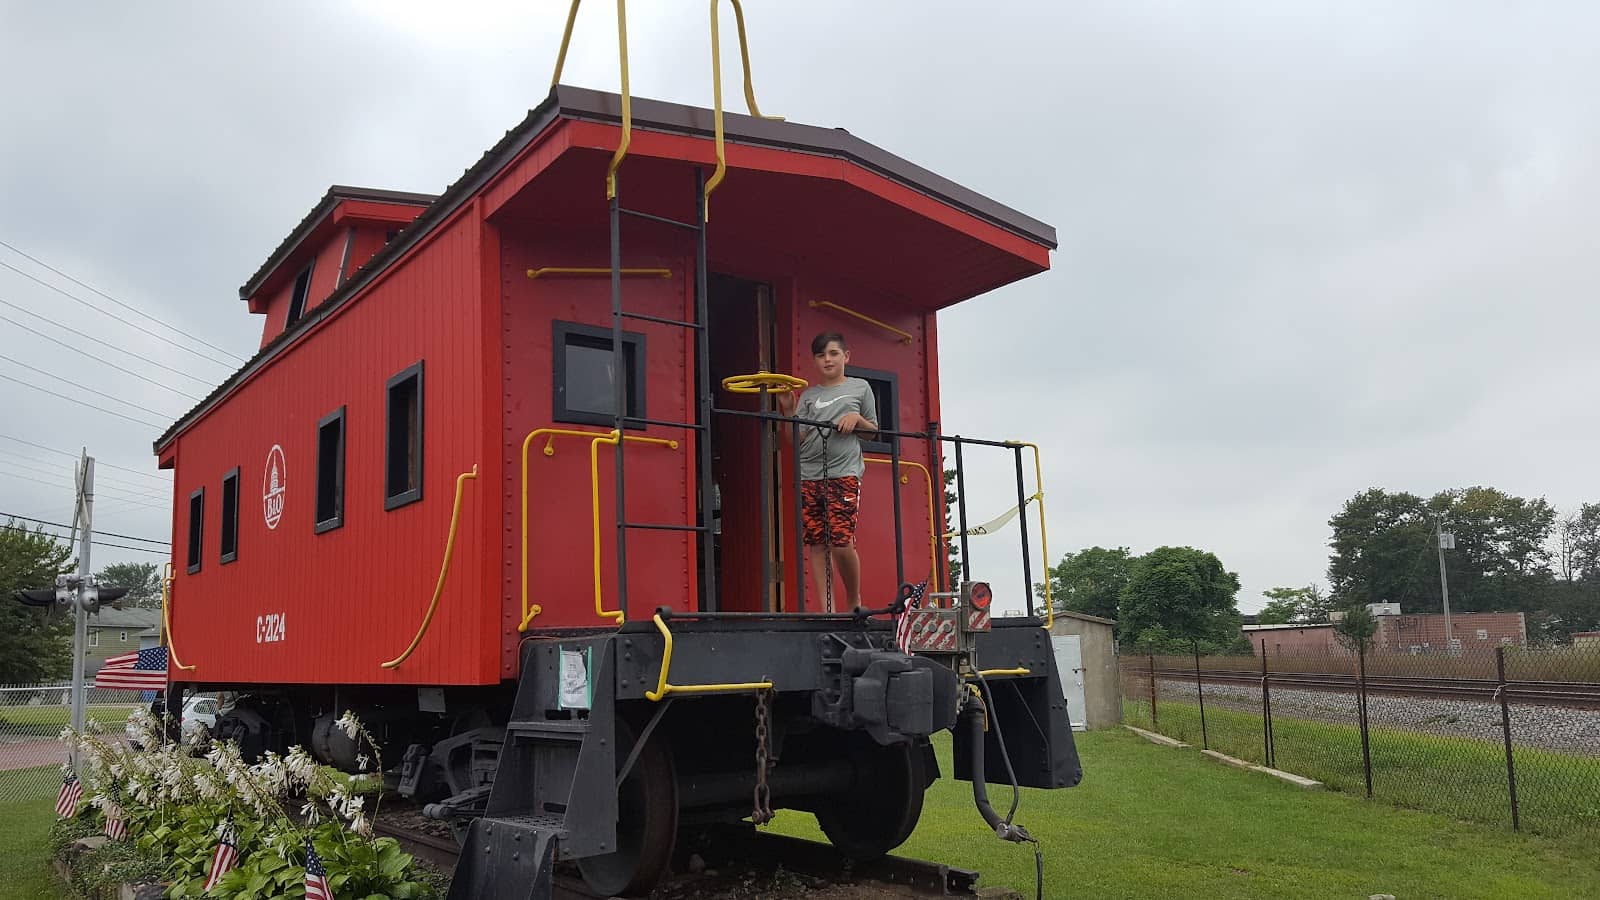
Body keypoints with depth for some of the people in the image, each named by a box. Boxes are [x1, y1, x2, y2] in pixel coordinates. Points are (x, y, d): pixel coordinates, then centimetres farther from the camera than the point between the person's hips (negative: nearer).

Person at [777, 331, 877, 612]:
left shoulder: (860, 387, 14)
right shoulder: (808, 396, 17)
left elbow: (873, 431, 17)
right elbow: (798, 439, 10)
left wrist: (857, 419, -2)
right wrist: (788, 411, -3)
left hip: (844, 473, -3)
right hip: (809, 475, 3)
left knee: (841, 541, -14)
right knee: (815, 543, -2)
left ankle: (854, 599, 8)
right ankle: (828, 608, 2)